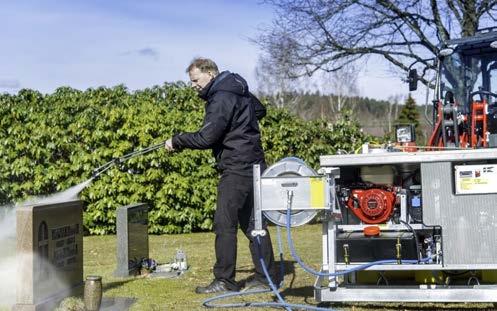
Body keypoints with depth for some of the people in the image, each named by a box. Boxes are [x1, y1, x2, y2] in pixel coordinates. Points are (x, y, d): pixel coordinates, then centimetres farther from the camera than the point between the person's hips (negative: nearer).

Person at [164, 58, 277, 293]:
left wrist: (176, 141, -7)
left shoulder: (221, 99, -16)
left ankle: (224, 281, -3)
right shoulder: (239, 90, 14)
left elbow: (205, 138, -20)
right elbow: (260, 110, 31)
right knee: (252, 222, 12)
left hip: (237, 169, -10)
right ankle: (264, 277, 16)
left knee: (224, 224, -6)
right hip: (252, 166, 10)